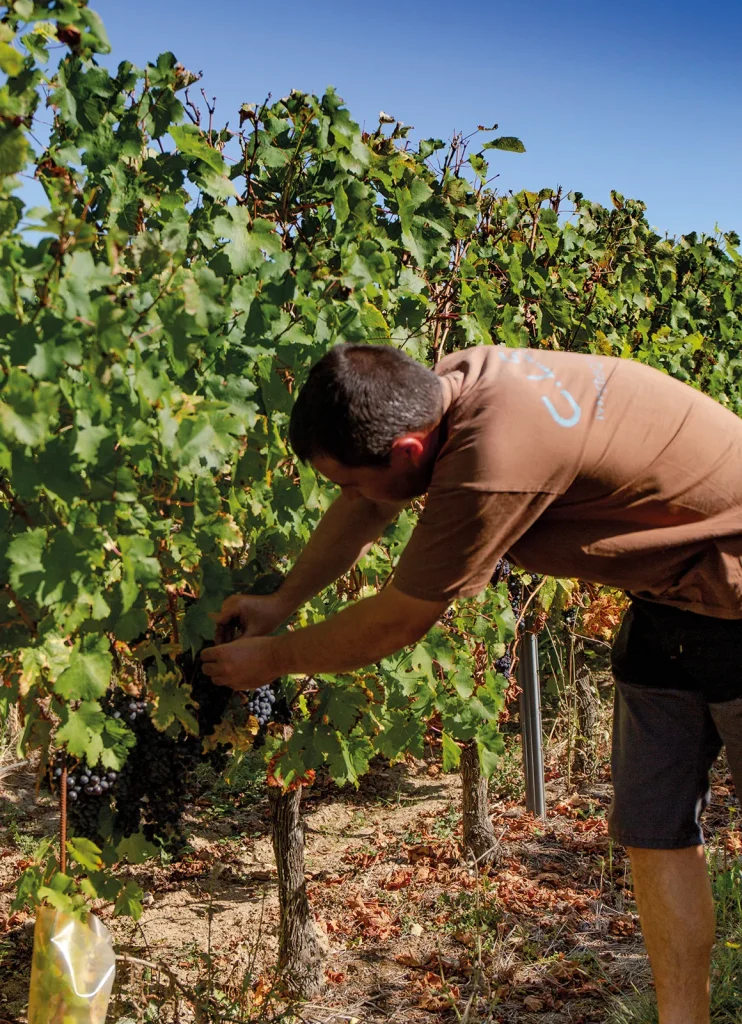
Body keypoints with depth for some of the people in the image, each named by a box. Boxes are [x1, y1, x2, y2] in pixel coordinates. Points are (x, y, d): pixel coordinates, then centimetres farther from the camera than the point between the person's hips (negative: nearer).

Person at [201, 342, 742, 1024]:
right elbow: (364, 511, 8)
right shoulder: (451, 381, -11)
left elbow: (396, 623, -22)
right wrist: (280, 604, 12)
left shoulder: (494, 466, -37)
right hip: (668, 595, 8)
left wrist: (272, 658, -7)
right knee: (653, 830, 9)